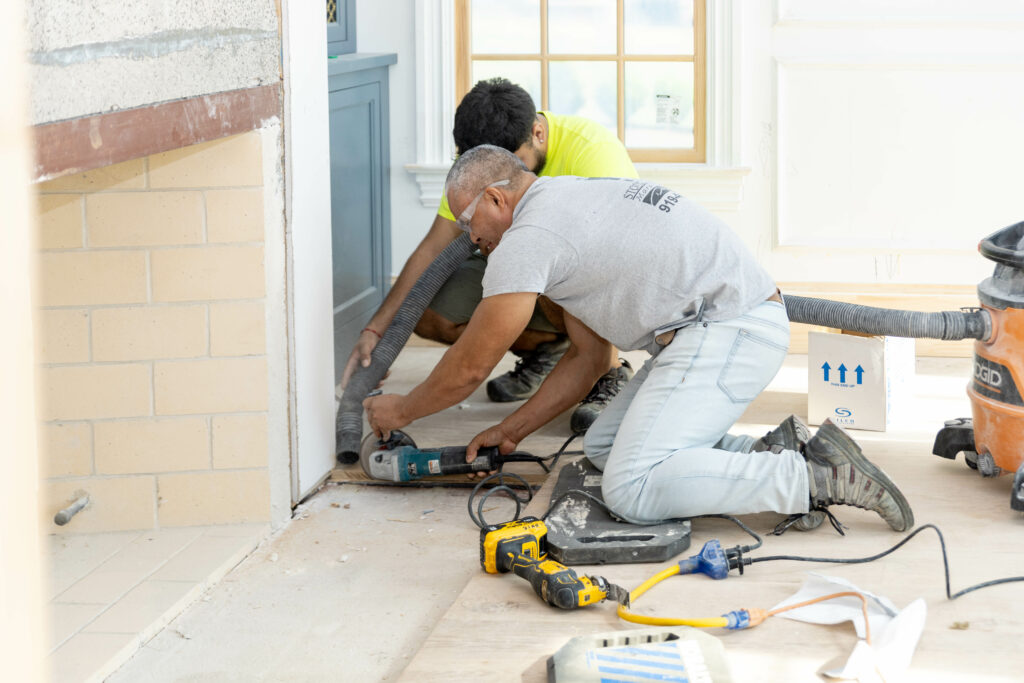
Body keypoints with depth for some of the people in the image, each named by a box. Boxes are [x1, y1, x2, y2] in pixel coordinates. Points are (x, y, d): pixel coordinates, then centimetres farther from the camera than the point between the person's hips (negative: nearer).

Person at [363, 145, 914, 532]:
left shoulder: (528, 239, -7)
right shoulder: (568, 205, 24)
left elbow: (470, 366, -1)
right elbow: (586, 357, 28)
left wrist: (400, 411, 16)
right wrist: (510, 432, 27)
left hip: (729, 329, -11)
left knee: (632, 490, -20)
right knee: (602, 446, 15)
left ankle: (817, 477, -20)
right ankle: (774, 452, 4)